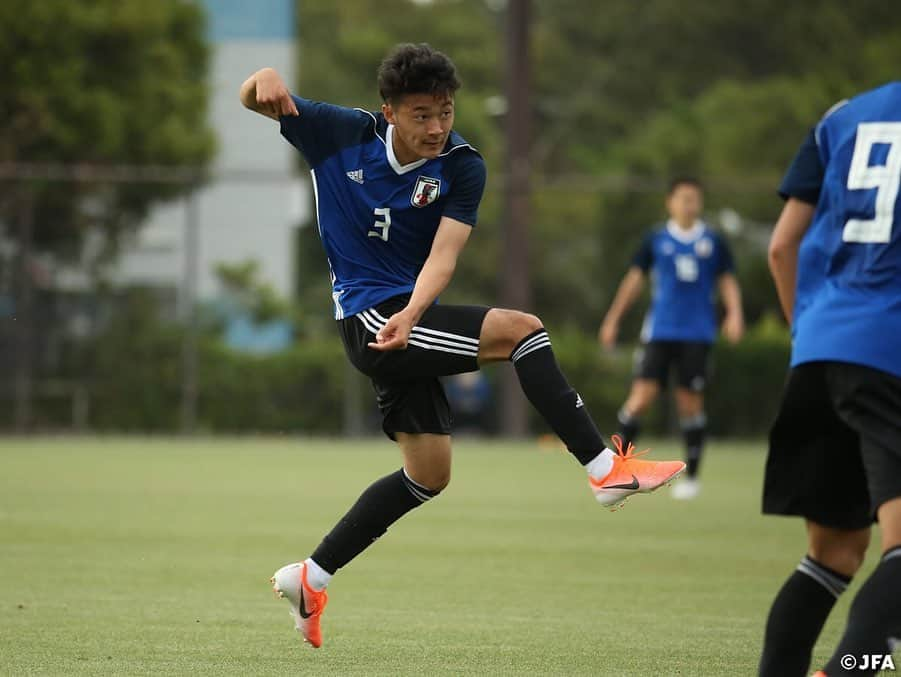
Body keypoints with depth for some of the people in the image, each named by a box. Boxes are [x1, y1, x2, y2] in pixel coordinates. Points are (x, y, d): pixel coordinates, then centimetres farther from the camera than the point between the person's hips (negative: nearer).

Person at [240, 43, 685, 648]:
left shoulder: (461, 167, -6)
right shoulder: (341, 134, -8)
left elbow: (442, 256, -18)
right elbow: (255, 99, -5)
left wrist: (412, 313, -38)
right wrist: (265, 80, -31)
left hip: (406, 320, 5)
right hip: (369, 317, -5)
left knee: (430, 474, 11)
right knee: (520, 329, -20)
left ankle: (312, 578, 20)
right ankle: (607, 469, -22)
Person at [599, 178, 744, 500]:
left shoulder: (713, 242, 5)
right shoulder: (656, 240, 5)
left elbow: (727, 281, 8)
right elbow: (635, 278, 10)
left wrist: (734, 313, -10)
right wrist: (613, 319, 9)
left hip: (697, 334, 0)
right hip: (659, 331, 0)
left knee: (691, 401, 2)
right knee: (642, 395, -11)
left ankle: (691, 476, 14)